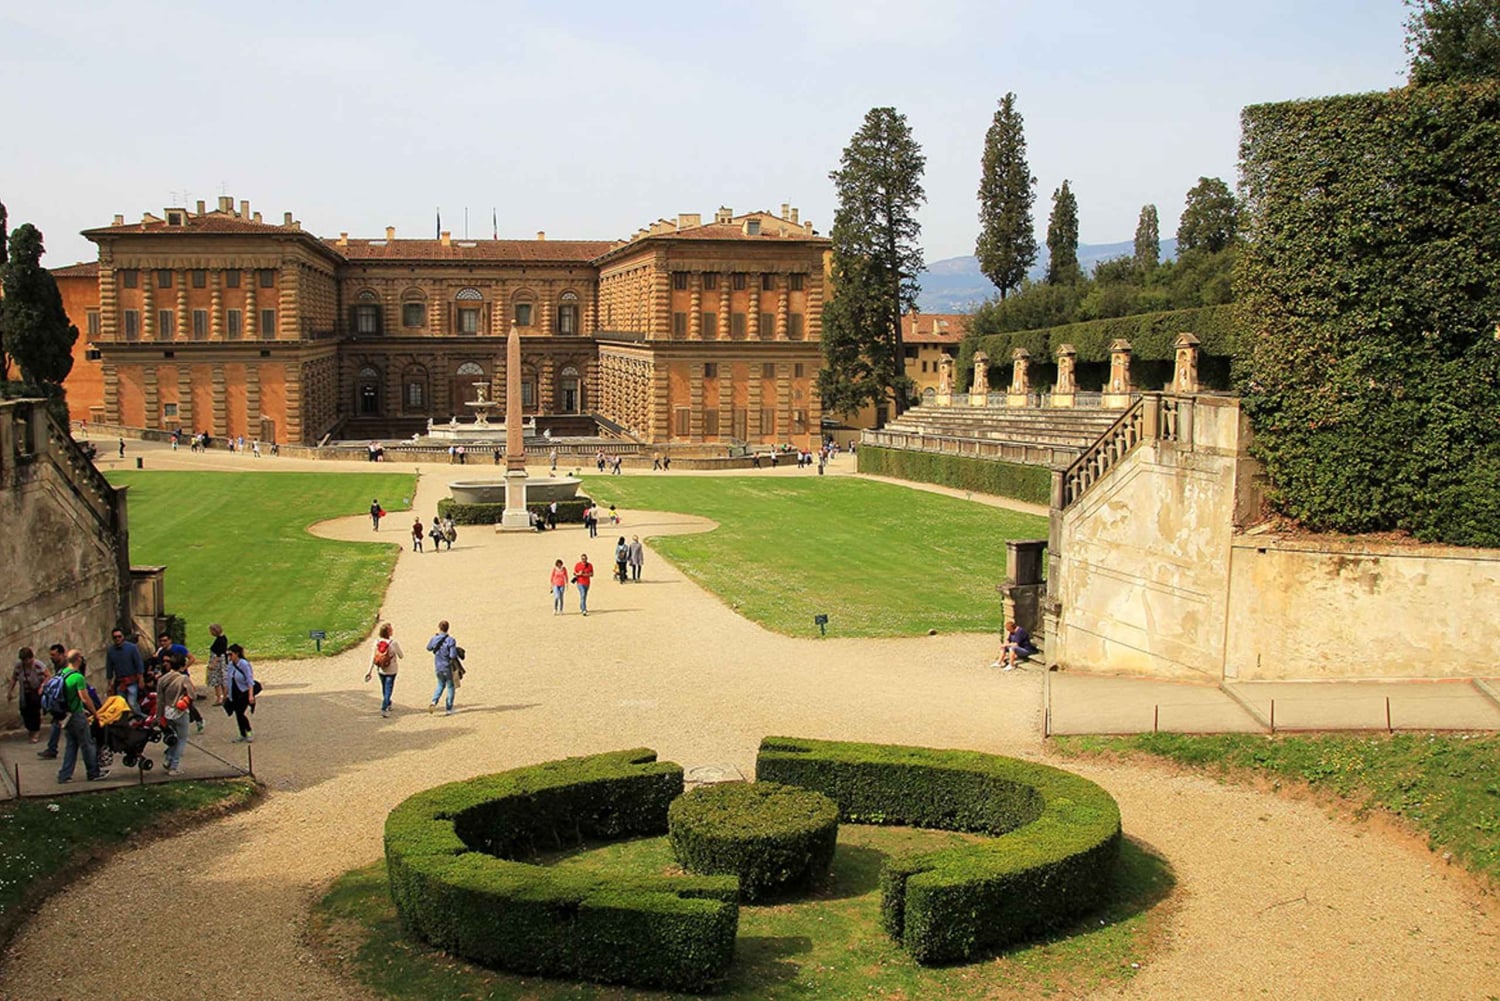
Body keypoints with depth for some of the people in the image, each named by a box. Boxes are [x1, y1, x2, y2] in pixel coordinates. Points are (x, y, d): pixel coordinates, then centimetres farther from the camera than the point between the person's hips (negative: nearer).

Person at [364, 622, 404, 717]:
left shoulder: (377, 642, -9)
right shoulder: (394, 643, -20)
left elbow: (373, 657, -6)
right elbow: (401, 656, -9)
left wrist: (370, 671, 0)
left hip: (381, 670, 5)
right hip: (391, 670, -4)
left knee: (384, 688, 22)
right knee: (388, 689, 4)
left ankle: (388, 704, 41)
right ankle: (384, 709, -5)